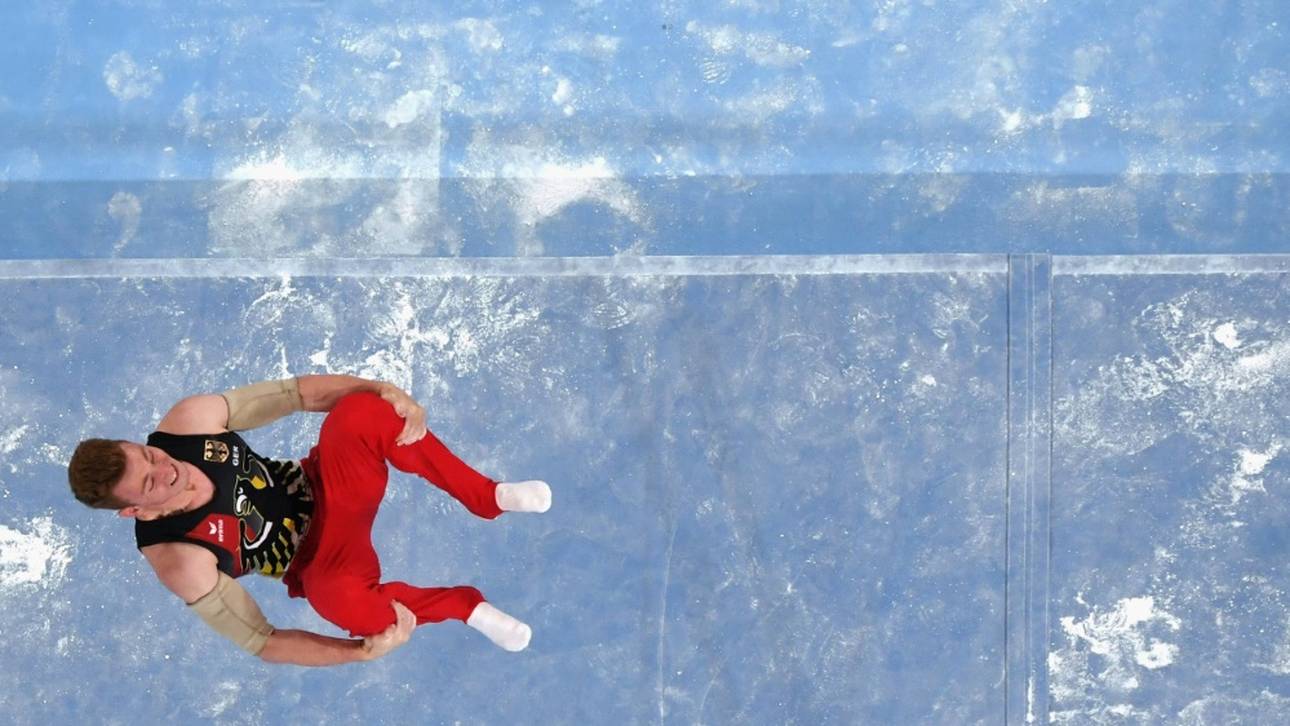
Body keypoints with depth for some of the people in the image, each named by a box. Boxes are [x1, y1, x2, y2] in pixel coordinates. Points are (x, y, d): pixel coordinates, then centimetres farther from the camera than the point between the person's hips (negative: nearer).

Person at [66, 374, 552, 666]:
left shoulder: (190, 420, -20)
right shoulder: (181, 563, -28)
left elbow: (299, 392, -12)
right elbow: (261, 644, -18)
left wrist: (383, 392, -27)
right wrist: (362, 652, -29)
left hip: (324, 486, 4)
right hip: (316, 554, -4)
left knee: (360, 413, -30)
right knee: (336, 593, -42)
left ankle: (486, 497, -8)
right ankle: (464, 606, -9)